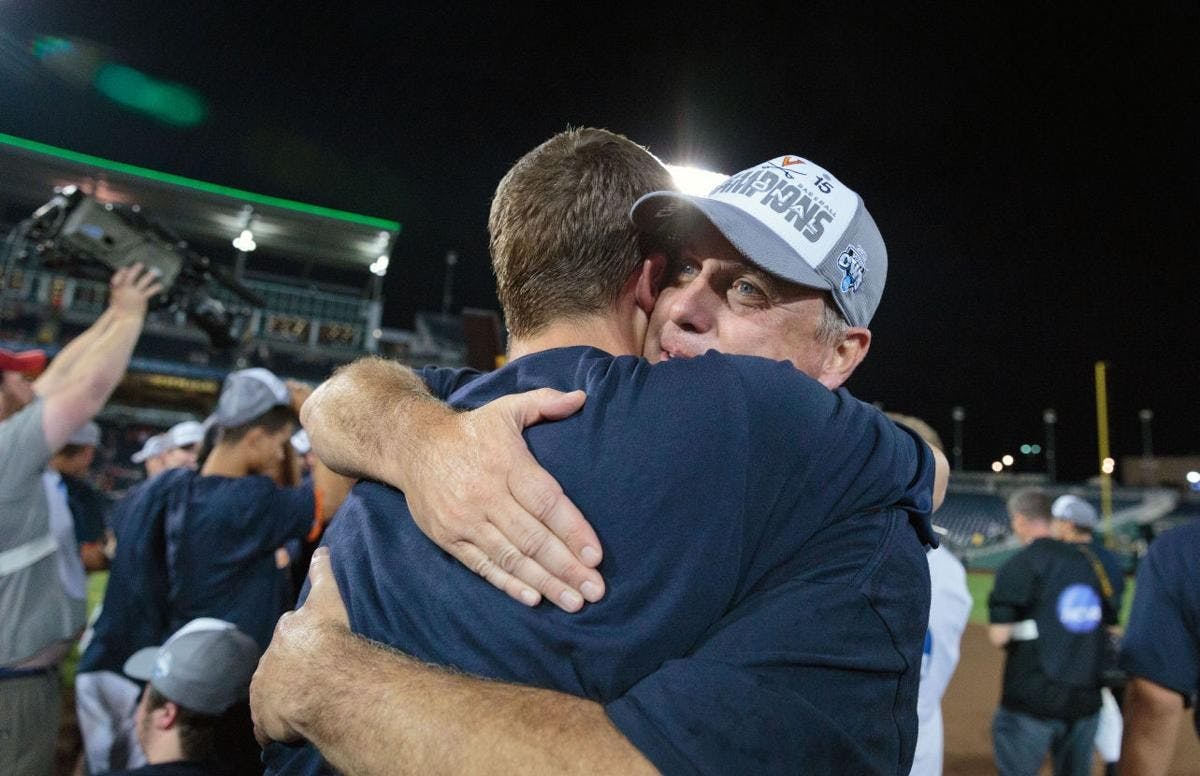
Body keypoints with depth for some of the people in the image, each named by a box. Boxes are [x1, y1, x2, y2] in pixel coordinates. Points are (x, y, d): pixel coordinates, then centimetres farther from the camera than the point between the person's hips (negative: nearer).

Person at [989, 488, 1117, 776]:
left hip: (1032, 699, -6)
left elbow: (999, 635, -15)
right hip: (1086, 698, 6)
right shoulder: (1086, 562, 8)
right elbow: (1110, 626, 15)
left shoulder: (1017, 565, -12)